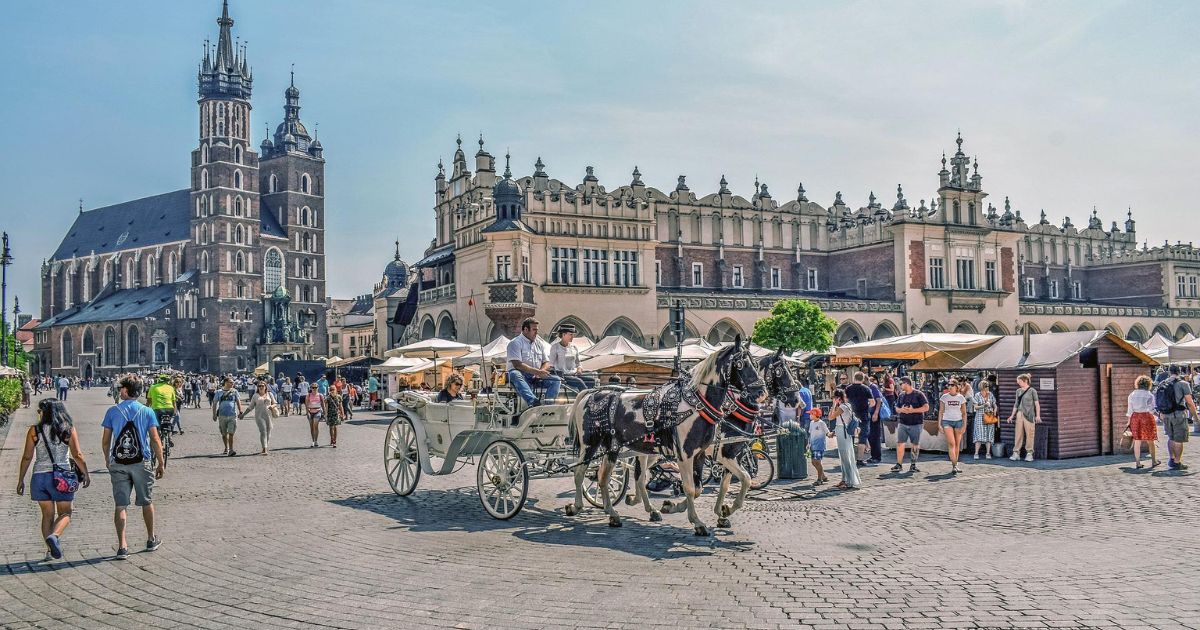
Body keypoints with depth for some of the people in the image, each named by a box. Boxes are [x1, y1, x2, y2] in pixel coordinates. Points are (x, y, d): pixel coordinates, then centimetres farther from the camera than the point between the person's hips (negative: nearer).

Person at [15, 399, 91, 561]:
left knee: (47, 514, 13)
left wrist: (21, 480, 9)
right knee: (65, 513, 8)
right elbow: (77, 455, -4)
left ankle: (50, 549, 10)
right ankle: (54, 536, -20)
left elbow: (27, 457, 1)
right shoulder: (68, 430, -2)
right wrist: (85, 474, 6)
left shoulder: (34, 431, 0)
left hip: (39, 476, 2)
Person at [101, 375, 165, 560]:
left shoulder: (112, 411, 0)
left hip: (118, 464, 0)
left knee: (120, 505, 3)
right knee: (147, 502, 15)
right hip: (141, 463, 0)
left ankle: (122, 546, -2)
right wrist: (161, 464, 3)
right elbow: (155, 440, -5)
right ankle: (151, 539, 28)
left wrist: (108, 461, 17)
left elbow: (106, 441, 3)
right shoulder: (147, 411, -2)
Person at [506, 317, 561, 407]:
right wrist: (537, 371, -22)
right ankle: (533, 402, -59)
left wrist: (541, 372, -9)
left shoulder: (540, 343, 18)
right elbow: (517, 364, -15)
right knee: (515, 375, -39)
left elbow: (546, 362, 15)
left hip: (536, 378, 6)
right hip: (522, 375, -6)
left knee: (556, 380, -15)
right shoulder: (515, 343, -2)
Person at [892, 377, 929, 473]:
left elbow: (926, 408, -8)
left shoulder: (919, 394, -4)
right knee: (900, 444, -3)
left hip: (916, 424, -4)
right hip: (902, 423, 4)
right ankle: (899, 464, 2)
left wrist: (912, 410, -16)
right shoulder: (901, 395, 12)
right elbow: (897, 408, 17)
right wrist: (901, 410, -6)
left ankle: (913, 465, 13)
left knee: (915, 445, 4)